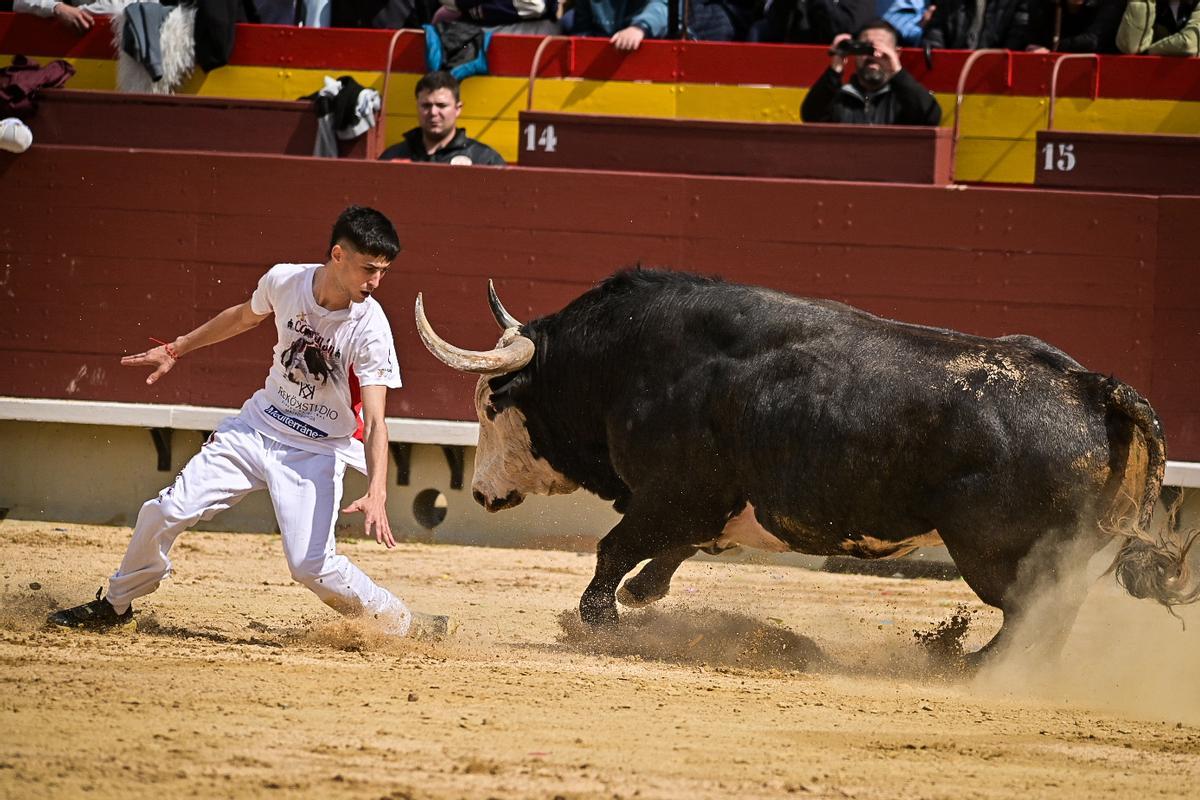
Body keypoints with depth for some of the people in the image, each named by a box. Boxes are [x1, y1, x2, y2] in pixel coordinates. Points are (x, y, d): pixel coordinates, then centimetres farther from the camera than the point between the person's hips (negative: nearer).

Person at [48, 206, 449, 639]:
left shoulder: (369, 330, -23)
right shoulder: (284, 280, -12)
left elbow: (374, 421, -28)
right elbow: (244, 316, 13)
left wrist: (376, 494, -42)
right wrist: (178, 349, 21)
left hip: (316, 452, -4)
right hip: (258, 425, 4)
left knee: (311, 564, -19)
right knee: (165, 513, -1)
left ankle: (402, 625, 2)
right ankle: (116, 606, 22)